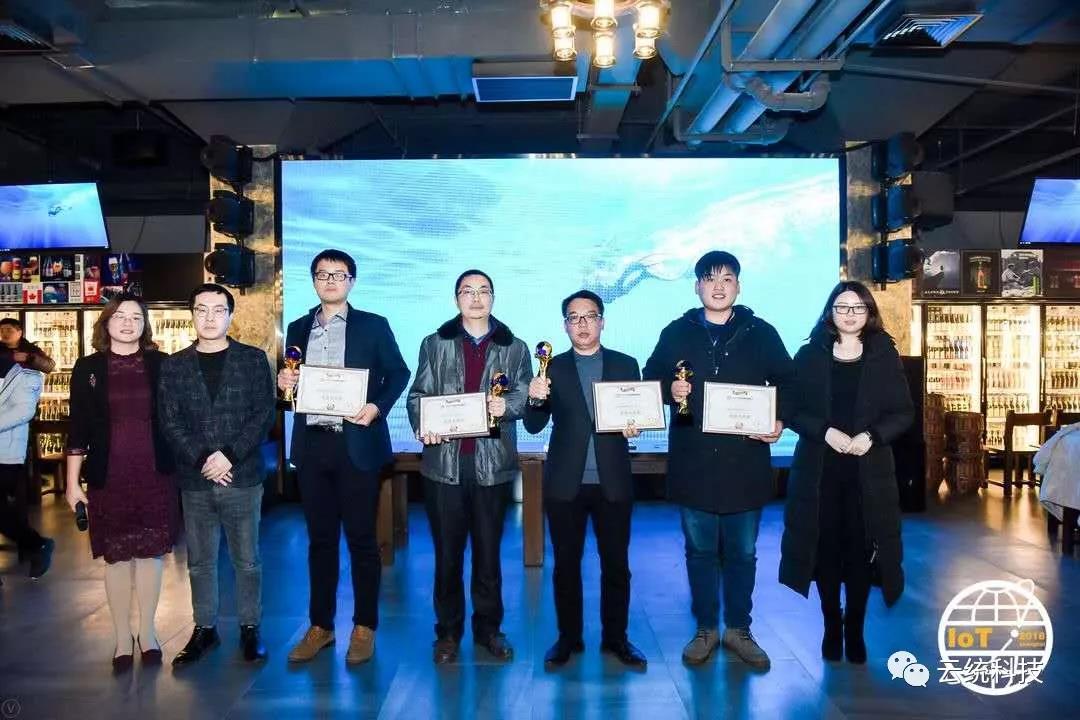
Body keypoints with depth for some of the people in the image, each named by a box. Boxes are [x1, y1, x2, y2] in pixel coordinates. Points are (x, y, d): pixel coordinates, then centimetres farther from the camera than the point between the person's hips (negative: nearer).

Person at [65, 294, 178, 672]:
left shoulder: (161, 364, 2)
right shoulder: (88, 368, 2)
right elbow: (78, 429, 3)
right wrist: (73, 483, 1)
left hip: (155, 475, 0)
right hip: (108, 478, 0)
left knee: (150, 552, 7)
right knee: (116, 556, 8)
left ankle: (147, 631, 23)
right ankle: (122, 636, 22)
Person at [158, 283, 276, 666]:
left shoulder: (253, 360, 2)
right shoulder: (174, 366, 7)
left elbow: (264, 414, -4)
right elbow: (170, 422, 1)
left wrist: (229, 455, -15)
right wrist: (203, 460, -13)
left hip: (243, 477, -2)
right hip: (194, 481, 2)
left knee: (247, 560, 7)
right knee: (200, 562, 13)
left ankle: (250, 628, 21)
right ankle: (204, 629, 27)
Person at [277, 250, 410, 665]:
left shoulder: (373, 326, 2)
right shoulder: (298, 329, 13)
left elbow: (398, 373, 2)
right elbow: (290, 383, 18)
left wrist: (377, 407, -13)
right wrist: (284, 382, -4)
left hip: (357, 445, -3)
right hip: (312, 446, 4)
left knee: (361, 539, 4)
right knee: (320, 538, 11)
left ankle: (364, 627, 17)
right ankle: (320, 625, 23)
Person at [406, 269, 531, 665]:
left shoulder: (514, 348, 9)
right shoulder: (435, 344, 10)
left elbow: (525, 396, 2)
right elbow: (418, 394, 4)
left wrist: (507, 405, -19)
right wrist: (423, 426, -14)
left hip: (493, 462, 0)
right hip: (444, 460, 0)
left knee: (488, 550, 9)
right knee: (447, 550, 6)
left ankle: (488, 627, 23)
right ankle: (448, 631, 20)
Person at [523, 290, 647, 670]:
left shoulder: (626, 364, 6)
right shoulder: (552, 368, 4)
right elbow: (534, 426, 0)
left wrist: (635, 427, -16)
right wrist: (535, 400, -20)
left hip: (613, 482, 1)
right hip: (565, 482, 0)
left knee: (616, 564, 9)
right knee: (566, 564, 9)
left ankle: (616, 637, 24)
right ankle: (568, 638, 22)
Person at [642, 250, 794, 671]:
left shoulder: (761, 333, 4)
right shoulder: (677, 334, 5)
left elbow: (787, 383, 9)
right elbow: (650, 380, 9)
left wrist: (779, 421, -8)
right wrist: (669, 389, -13)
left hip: (745, 462, 0)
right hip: (694, 463, 0)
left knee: (742, 553, 11)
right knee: (700, 551, 11)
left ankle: (739, 630, 27)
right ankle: (705, 629, 25)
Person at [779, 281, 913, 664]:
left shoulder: (885, 356, 4)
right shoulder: (809, 355, 2)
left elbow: (904, 413, 3)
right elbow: (792, 410, 0)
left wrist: (872, 436, -14)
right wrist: (825, 432, -16)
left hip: (868, 470, 0)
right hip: (819, 468, 0)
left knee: (860, 550, 4)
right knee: (826, 548, 4)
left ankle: (855, 630, 19)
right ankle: (831, 627, 19)